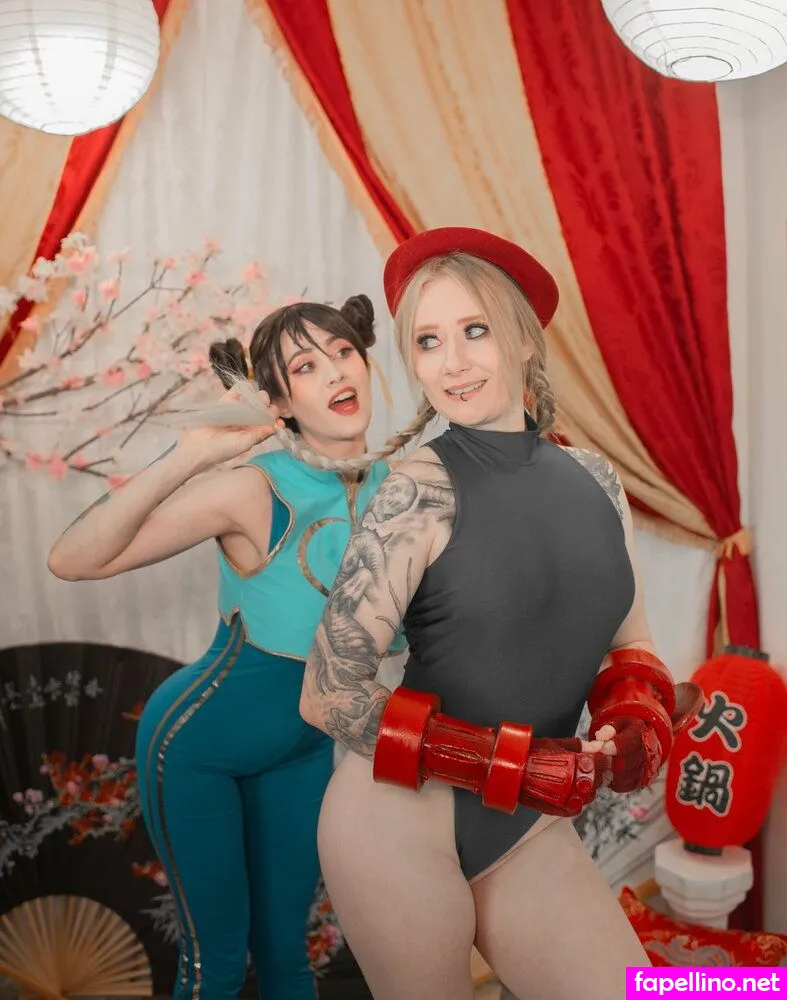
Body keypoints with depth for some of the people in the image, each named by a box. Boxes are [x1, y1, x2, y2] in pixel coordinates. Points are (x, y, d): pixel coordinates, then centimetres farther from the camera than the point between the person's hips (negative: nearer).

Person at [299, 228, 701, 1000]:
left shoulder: (595, 481, 1)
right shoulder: (419, 493, -16)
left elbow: (631, 646, 11)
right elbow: (326, 696, -17)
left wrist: (638, 722, -11)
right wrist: (517, 767, -18)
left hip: (530, 832, 5)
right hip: (400, 820, -5)